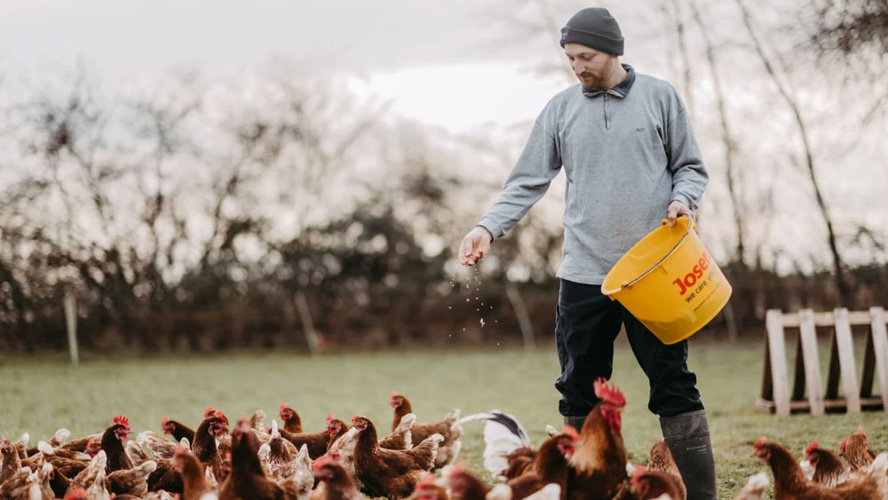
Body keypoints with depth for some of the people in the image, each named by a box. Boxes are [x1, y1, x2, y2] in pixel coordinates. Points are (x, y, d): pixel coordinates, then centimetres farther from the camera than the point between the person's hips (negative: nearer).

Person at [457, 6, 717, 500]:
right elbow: (528, 181, 4)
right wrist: (488, 227, -10)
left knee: (674, 385, -2)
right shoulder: (561, 109, 6)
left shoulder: (659, 97, 2)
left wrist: (683, 198, -12)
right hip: (584, 274, 2)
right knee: (580, 391, 6)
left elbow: (690, 166, 9)